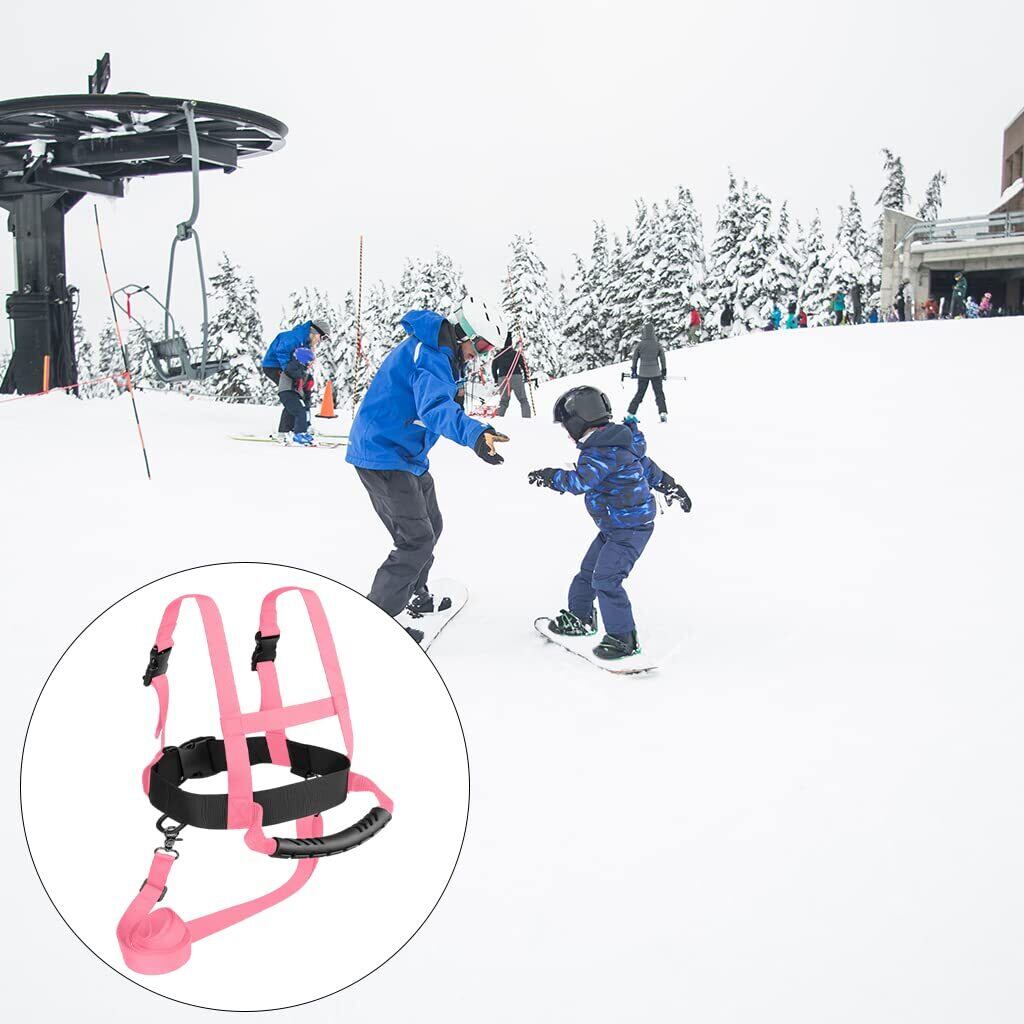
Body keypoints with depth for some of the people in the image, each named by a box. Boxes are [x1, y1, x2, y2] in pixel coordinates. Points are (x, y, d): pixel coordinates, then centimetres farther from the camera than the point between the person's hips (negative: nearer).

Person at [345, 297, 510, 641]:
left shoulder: (430, 350, 10)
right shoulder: (430, 358, -24)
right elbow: (435, 408, -44)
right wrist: (475, 433, -59)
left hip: (407, 456, 11)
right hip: (384, 457, -11)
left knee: (430, 526, 22)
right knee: (417, 541, -11)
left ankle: (413, 597, 41)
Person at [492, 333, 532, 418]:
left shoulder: (497, 355, 11)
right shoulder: (516, 353, 3)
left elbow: (493, 368, 13)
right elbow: (524, 365, 0)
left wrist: (496, 380, 22)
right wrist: (526, 377, 11)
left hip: (502, 379, 3)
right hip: (516, 378, -3)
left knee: (503, 401, 11)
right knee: (523, 400, 4)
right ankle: (526, 418, -7)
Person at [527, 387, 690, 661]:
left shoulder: (604, 451, -25)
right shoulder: (614, 440, 9)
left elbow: (581, 482, -36)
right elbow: (646, 464, 18)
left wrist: (551, 476, -22)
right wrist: (670, 486, 27)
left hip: (630, 528, -11)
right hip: (613, 526, 11)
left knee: (606, 579, -15)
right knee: (589, 570, 20)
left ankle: (624, 638, -7)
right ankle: (579, 618, 38)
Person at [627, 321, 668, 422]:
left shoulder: (640, 344, -6)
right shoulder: (658, 344, -4)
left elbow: (635, 358, 1)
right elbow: (662, 359, 2)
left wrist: (633, 371, 13)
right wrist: (664, 371, 12)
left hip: (643, 373, 0)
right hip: (656, 373, 0)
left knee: (639, 393, 12)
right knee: (659, 393, 7)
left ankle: (631, 413, 12)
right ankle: (663, 413, -5)